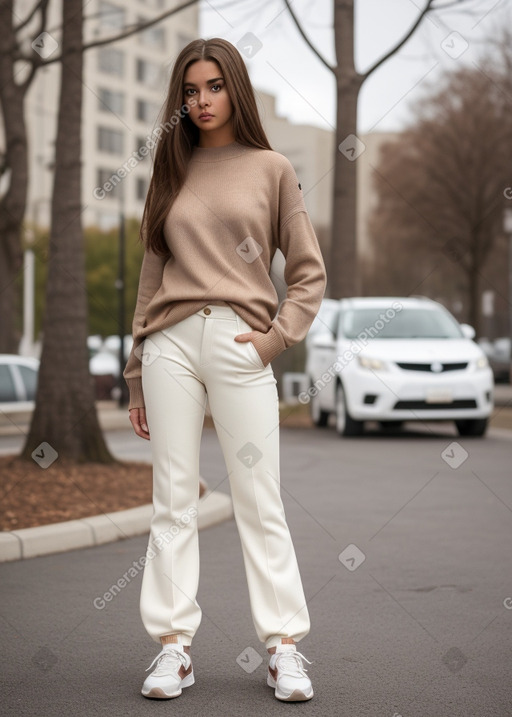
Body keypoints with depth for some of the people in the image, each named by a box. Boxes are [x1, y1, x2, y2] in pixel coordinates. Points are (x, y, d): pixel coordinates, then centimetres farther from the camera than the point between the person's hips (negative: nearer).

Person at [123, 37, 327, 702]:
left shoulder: (272, 168, 8)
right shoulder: (171, 172, 15)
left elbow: (309, 273, 8)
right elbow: (152, 274, 16)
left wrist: (276, 336, -6)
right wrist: (137, 371, 13)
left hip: (240, 344, -2)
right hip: (171, 342, 3)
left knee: (260, 502, -1)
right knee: (173, 501, 2)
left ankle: (284, 646, 6)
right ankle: (174, 645, 6)